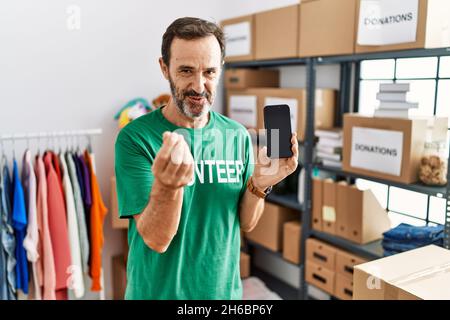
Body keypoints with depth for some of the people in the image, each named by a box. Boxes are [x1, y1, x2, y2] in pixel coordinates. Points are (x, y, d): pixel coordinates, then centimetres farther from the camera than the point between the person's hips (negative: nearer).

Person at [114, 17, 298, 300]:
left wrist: (259, 184, -19)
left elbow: (246, 223, 0)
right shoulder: (135, 138, -17)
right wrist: (166, 186, -38)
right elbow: (157, 239, -21)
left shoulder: (238, 136, -5)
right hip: (159, 291, -3)